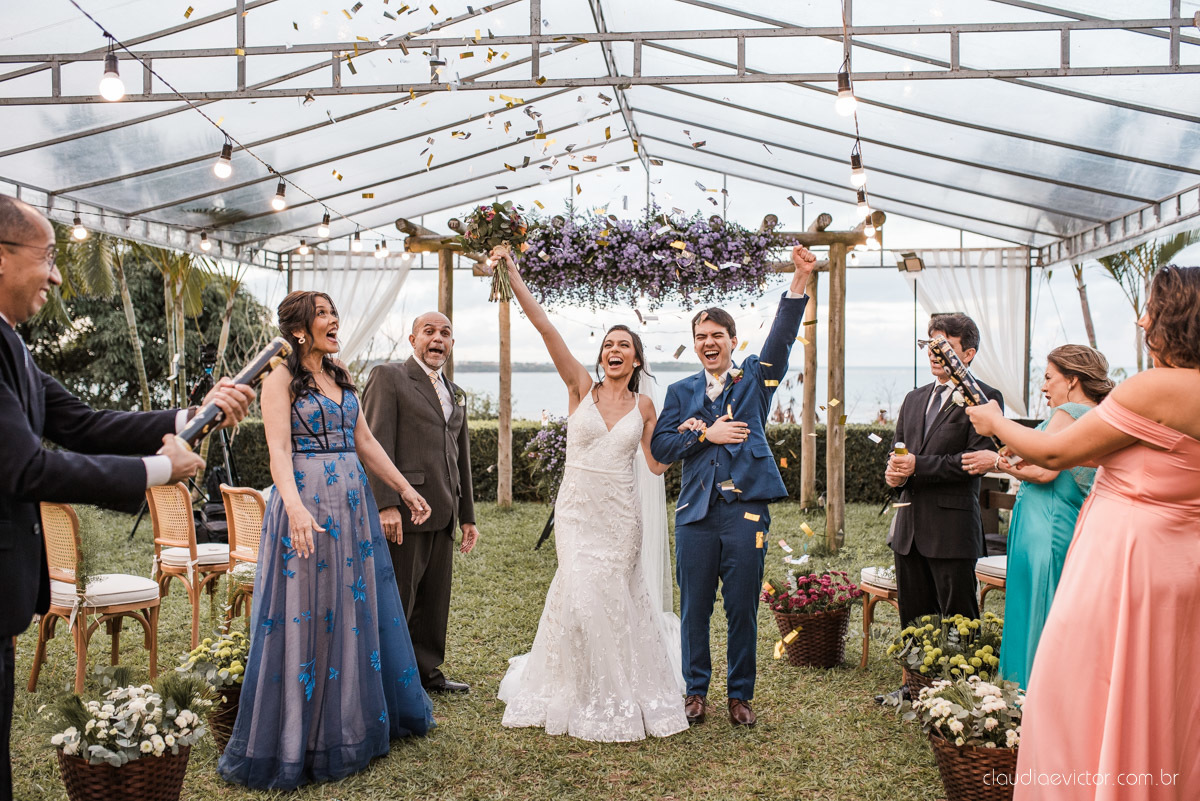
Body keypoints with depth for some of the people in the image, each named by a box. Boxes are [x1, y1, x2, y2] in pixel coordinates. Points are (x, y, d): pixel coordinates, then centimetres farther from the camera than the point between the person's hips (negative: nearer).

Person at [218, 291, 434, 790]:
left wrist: (404, 489, 17)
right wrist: (295, 508, -32)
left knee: (358, 608, 13)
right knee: (306, 616, -1)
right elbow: (278, 450, -17)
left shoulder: (340, 378, 14)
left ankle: (355, 723, 29)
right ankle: (299, 738, 13)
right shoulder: (282, 379, -6)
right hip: (307, 504, -7)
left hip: (353, 504, 7)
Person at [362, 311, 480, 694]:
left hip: (443, 515, 7)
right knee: (397, 598, -1)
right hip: (404, 510, -7)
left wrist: (467, 515, 21)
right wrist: (386, 504, -21)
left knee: (435, 598, 13)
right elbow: (377, 444, -11)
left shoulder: (455, 393, 21)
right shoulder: (388, 377, -2)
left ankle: (426, 672, 25)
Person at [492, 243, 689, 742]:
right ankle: (583, 696, 22)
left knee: (612, 598, 7)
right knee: (582, 595, -1)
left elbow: (657, 464, 5)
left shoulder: (643, 406, 3)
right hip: (577, 508, -1)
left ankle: (620, 695, 26)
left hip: (620, 514, 1)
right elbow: (544, 326, -9)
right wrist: (511, 274, -15)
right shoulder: (581, 387, -2)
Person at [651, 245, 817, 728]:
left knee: (743, 608, 5)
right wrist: (706, 435, -10)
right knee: (695, 607, 8)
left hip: (746, 510, -1)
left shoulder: (756, 379, 9)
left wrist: (800, 280, -20)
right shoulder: (681, 392, 13)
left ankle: (740, 694, 20)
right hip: (696, 512, 2)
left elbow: (782, 336, -7)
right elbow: (659, 446, 3)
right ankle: (696, 690, 23)